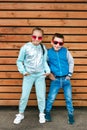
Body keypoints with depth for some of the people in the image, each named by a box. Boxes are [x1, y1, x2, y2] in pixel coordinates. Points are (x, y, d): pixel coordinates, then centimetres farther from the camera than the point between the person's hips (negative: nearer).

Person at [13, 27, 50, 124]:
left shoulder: (43, 48, 1)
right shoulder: (26, 47, -9)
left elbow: (44, 61, 9)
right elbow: (19, 61, -2)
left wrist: (47, 70, -3)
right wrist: (23, 71, -11)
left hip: (40, 75, 2)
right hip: (29, 76, -2)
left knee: (41, 96, 8)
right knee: (24, 95, 6)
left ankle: (41, 114, 28)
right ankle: (20, 114, 24)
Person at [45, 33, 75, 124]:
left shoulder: (65, 51, -3)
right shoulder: (48, 52, -5)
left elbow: (71, 62, 6)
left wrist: (70, 74, 3)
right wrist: (49, 73, 0)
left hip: (66, 79, 1)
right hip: (55, 80, -1)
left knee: (68, 98, 8)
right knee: (51, 98, 2)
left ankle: (71, 115, 23)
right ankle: (47, 112, 24)